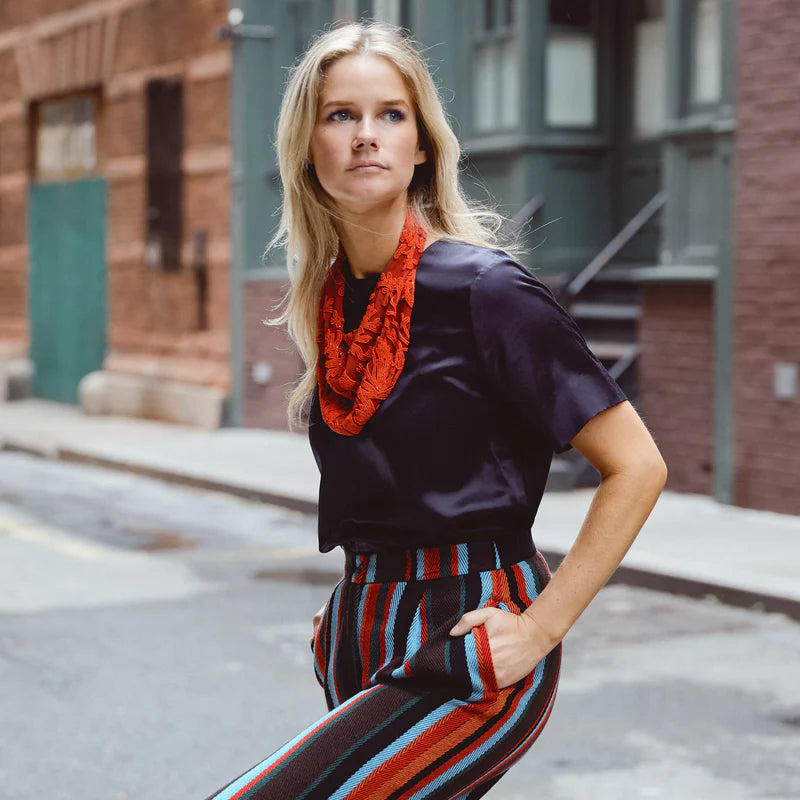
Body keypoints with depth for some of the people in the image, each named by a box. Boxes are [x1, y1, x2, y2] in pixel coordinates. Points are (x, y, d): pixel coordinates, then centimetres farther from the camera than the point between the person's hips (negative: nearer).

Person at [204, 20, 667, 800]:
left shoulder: (484, 289, -12)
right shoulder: (328, 300, 8)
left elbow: (637, 466, -11)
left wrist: (543, 624, -13)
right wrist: (357, 596, 14)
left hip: (469, 658, -7)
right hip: (365, 646, 7)